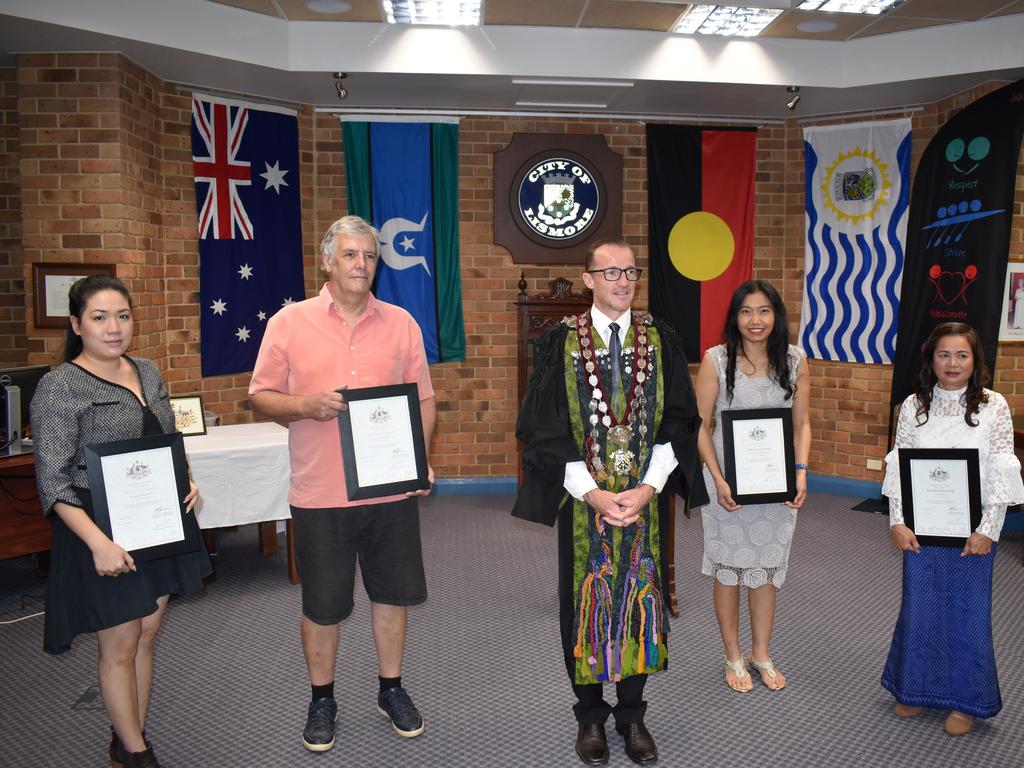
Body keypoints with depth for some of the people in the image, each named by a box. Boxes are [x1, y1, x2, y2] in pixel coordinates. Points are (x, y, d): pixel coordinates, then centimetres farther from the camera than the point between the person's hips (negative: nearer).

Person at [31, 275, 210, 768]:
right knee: (119, 647, 7)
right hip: (103, 532, -6)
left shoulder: (147, 372, 6)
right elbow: (53, 481, -16)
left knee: (145, 637, 16)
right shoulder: (60, 387, -13)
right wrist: (99, 543, -24)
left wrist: (185, 480, 0)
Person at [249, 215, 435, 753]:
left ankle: (391, 690, 35)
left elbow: (423, 399, 8)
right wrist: (306, 406, -18)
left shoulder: (401, 323, 5)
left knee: (393, 592, 14)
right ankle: (322, 701, 33)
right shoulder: (289, 322, -1)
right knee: (322, 605, 10)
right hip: (320, 494, -2)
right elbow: (261, 396, 1)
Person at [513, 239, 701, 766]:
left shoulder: (661, 341, 2)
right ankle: (591, 717, 27)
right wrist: (591, 492, -14)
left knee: (639, 599, 9)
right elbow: (545, 427, -7)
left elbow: (677, 421, 1)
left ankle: (632, 716, 28)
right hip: (582, 498, -1)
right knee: (586, 600, 8)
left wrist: (648, 488, -11)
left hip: (644, 498, 2)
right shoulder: (560, 342, -3)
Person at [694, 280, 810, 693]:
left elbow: (801, 423, 6)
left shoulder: (795, 360, 0)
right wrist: (718, 480, -16)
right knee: (728, 566, 9)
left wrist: (801, 471, -7)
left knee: (767, 566, 14)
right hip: (728, 481, -2)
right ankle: (733, 656, 28)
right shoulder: (716, 359, -9)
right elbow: (701, 425, -8)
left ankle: (761, 653, 33)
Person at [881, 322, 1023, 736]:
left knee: (967, 612, 9)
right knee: (918, 606, 12)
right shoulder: (914, 405, 1)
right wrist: (897, 521, -6)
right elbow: (899, 466, 0)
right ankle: (916, 687, 32)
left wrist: (988, 530, -11)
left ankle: (964, 700, 27)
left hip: (971, 530, -2)